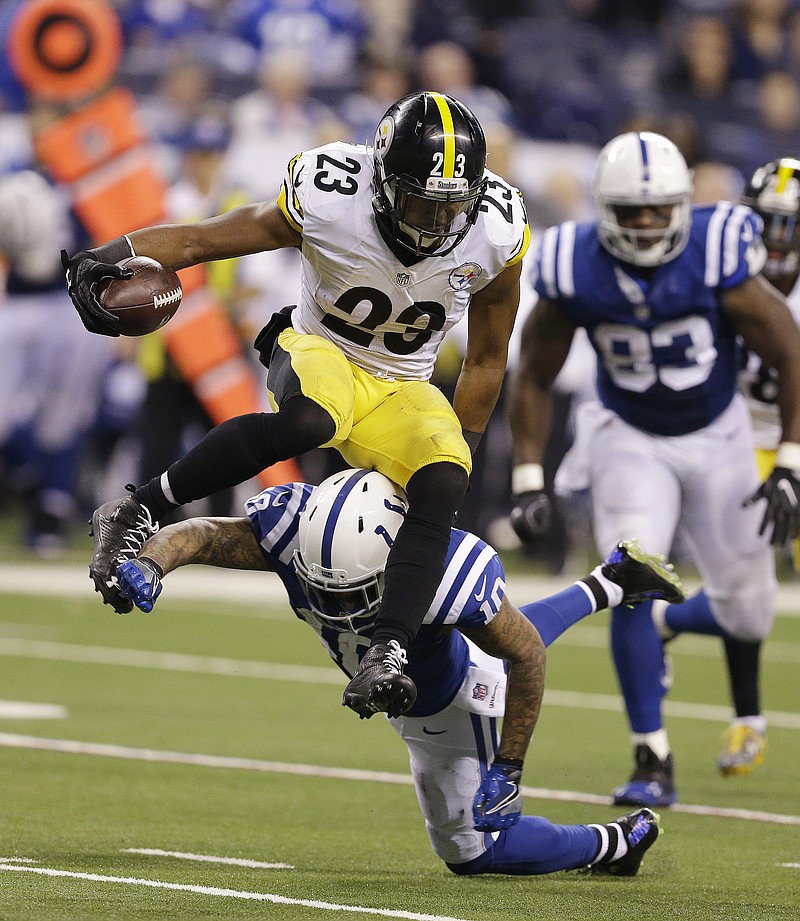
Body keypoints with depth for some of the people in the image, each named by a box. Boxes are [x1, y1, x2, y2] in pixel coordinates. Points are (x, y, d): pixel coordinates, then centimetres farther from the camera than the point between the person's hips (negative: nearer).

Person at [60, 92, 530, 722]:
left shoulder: (497, 235, -14)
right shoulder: (328, 202, -22)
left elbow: (486, 358, 3)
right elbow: (198, 240, -17)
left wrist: (460, 449, 6)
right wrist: (113, 257, -34)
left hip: (402, 391, 3)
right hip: (321, 355, -3)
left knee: (443, 486, -29)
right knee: (305, 422, -40)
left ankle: (386, 657, -34)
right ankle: (135, 515, -30)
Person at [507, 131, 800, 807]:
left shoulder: (717, 261, -25)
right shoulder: (574, 274, -19)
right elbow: (535, 378, -4)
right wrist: (528, 480, -9)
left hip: (717, 437, 0)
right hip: (631, 440, 0)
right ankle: (653, 764, -10)